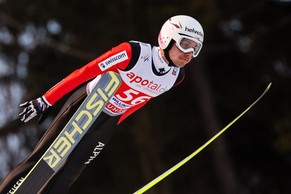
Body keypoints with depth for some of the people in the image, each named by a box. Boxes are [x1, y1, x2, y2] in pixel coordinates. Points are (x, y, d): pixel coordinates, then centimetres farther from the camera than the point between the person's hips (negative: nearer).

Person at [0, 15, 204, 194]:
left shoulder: (176, 76, -10)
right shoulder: (135, 52, -28)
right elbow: (84, 73, -24)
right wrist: (45, 101, -22)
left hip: (108, 123, 5)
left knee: (67, 176, 2)